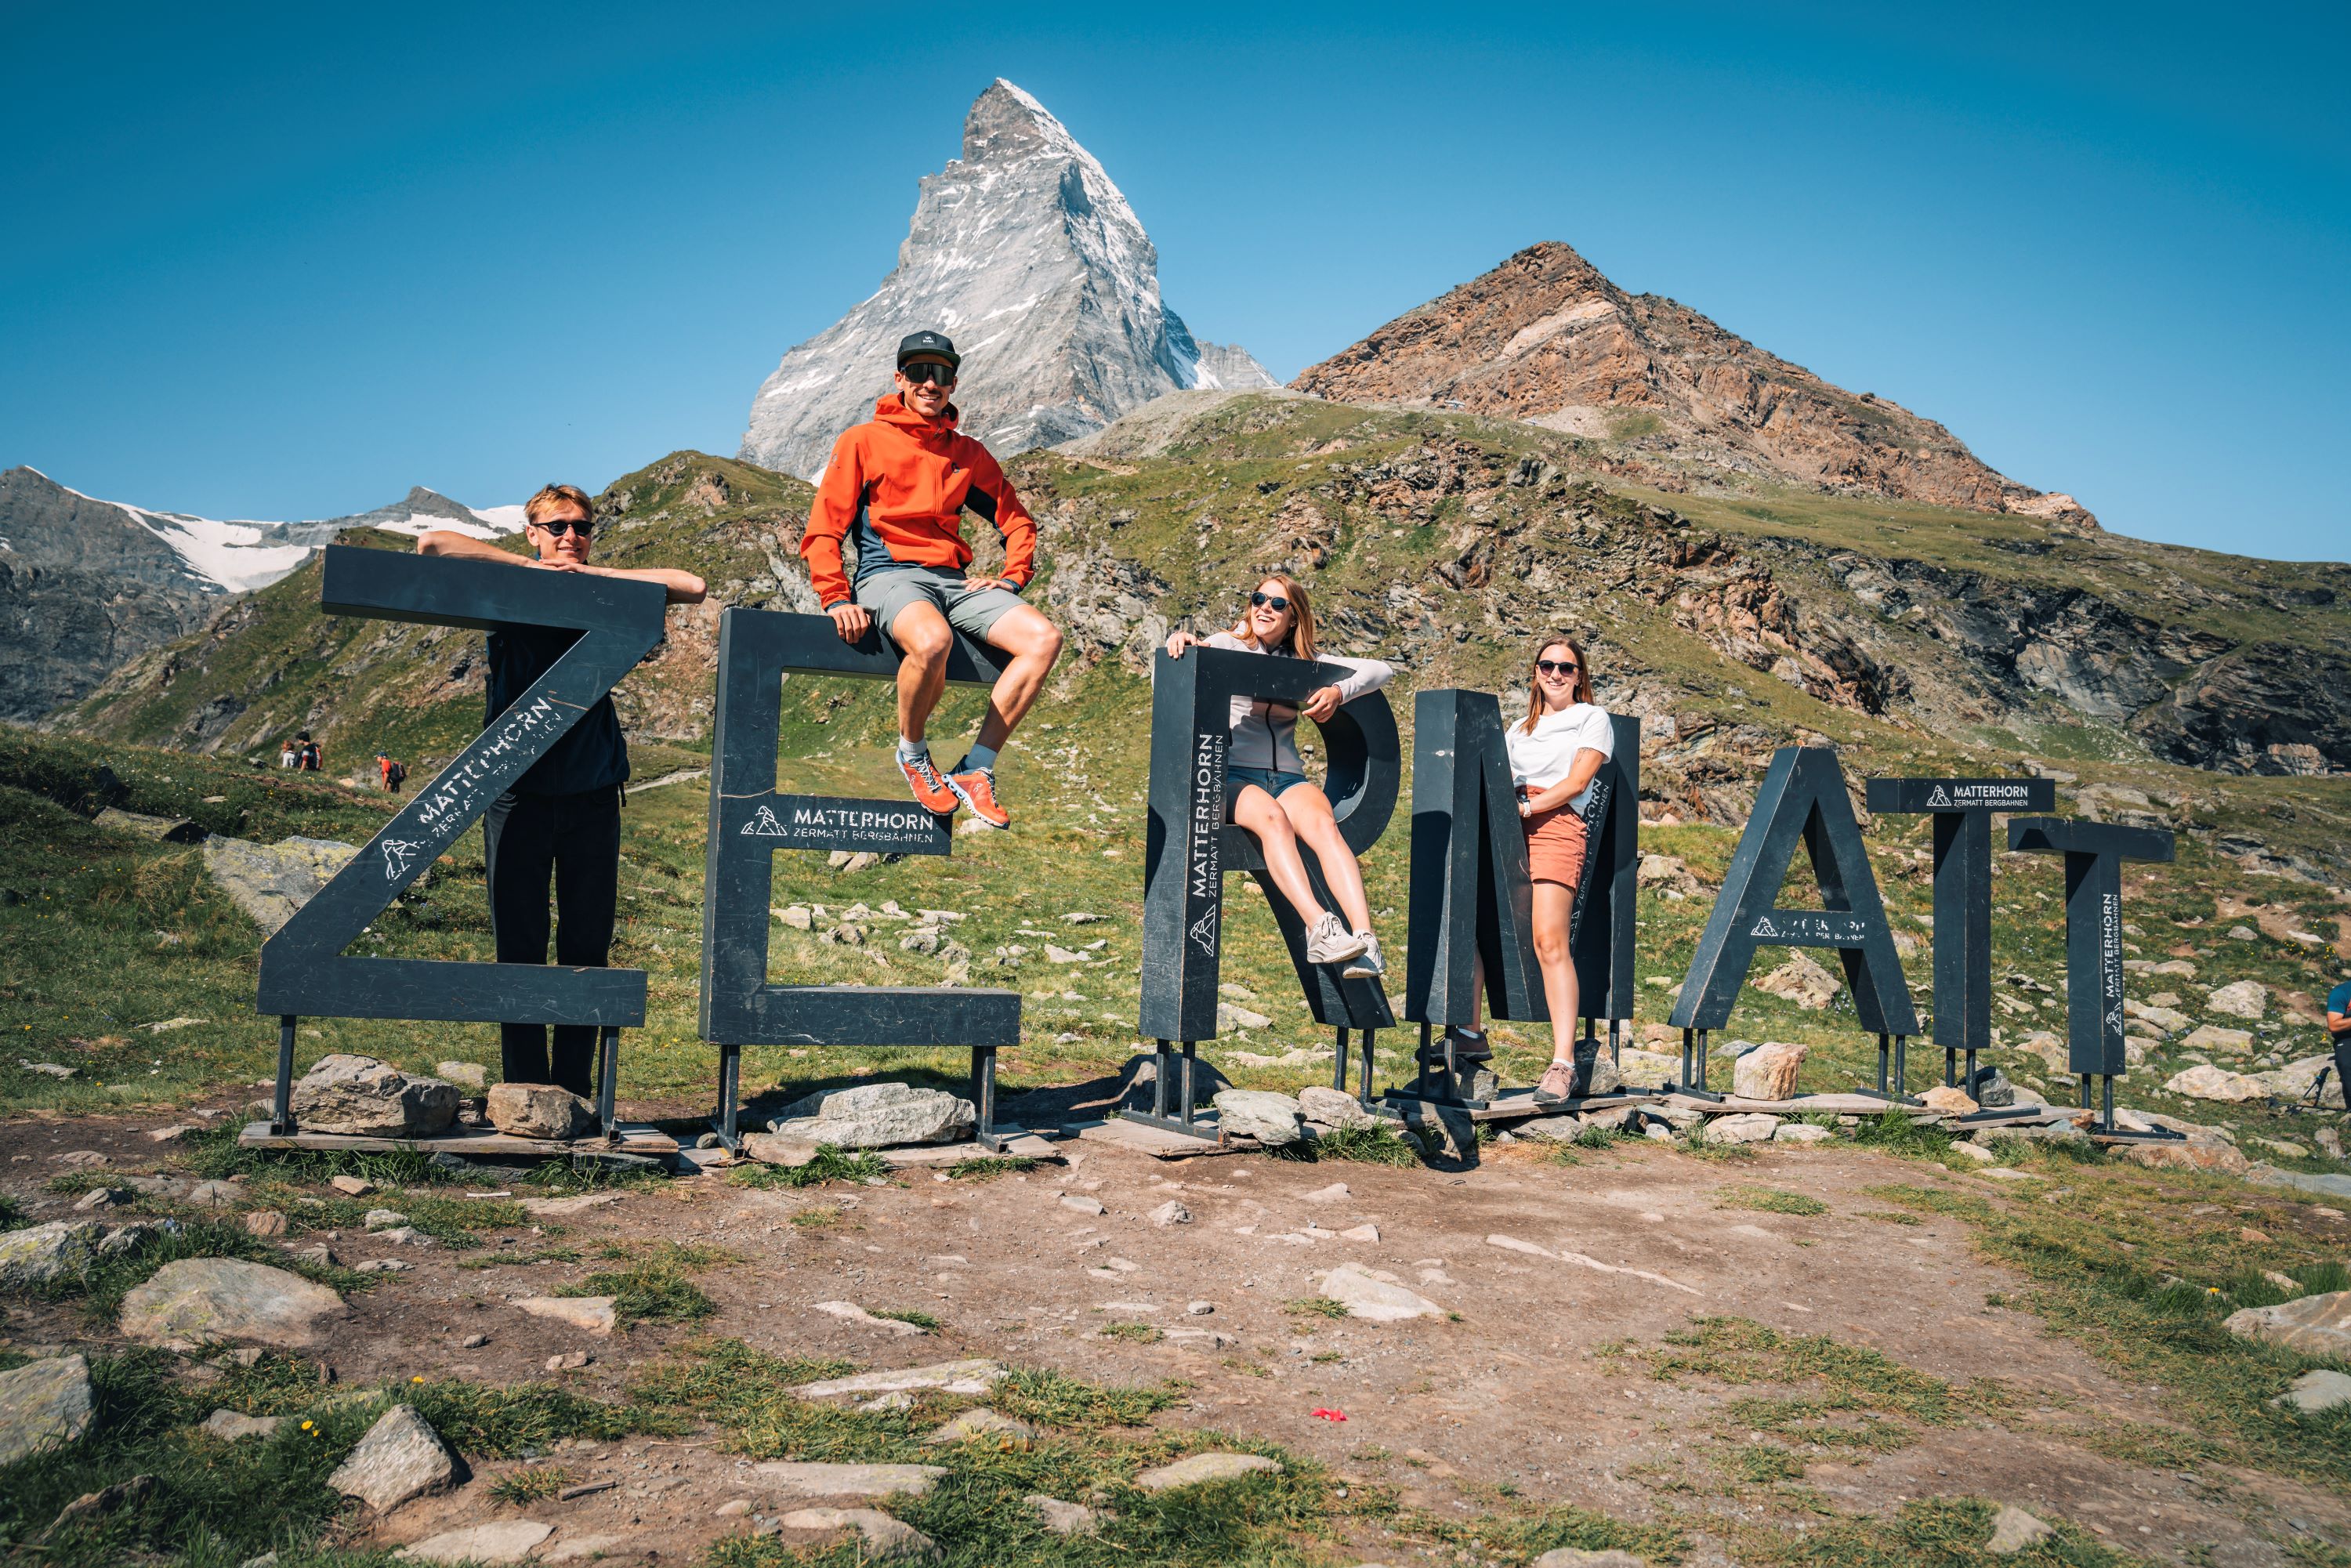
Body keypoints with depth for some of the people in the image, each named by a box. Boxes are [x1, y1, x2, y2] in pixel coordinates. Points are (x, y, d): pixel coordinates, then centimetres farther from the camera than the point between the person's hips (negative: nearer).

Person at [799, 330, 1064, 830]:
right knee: (932, 641, -40)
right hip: (887, 576, -5)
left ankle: (974, 770, -17)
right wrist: (836, 599, -12)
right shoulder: (863, 441, 8)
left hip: (952, 581, 5)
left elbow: (1017, 521, 25)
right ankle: (912, 752, -9)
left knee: (1044, 638, -22)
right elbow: (823, 530, 3)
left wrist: (1011, 580, 6)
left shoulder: (968, 453, 19)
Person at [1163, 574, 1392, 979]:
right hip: (1233, 777, -2)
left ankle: (1365, 939, -45)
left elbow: (1381, 671, 14)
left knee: (1322, 824, -31)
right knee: (1272, 818, -36)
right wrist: (1178, 642, -25)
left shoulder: (1304, 662, 19)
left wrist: (1339, 692, -6)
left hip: (1288, 778, 2)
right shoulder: (1226, 646, 13)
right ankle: (1319, 929, -49)